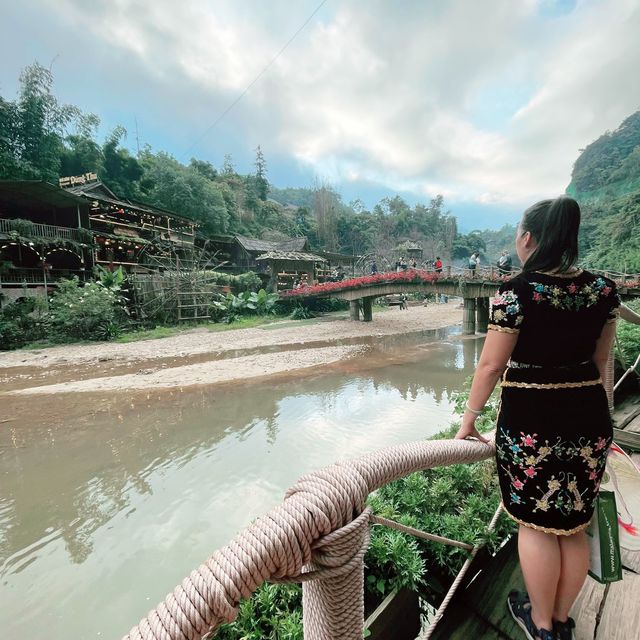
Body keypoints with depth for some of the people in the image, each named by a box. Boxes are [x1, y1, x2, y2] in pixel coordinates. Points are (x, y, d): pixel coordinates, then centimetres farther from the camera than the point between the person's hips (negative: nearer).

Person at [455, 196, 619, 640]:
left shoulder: (515, 292, -17)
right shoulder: (603, 289, 1)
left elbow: (491, 364, -15)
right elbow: (600, 360, 11)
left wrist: (469, 417, -3)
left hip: (531, 422, -5)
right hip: (589, 417, 6)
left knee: (537, 524, 14)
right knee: (574, 524, 20)